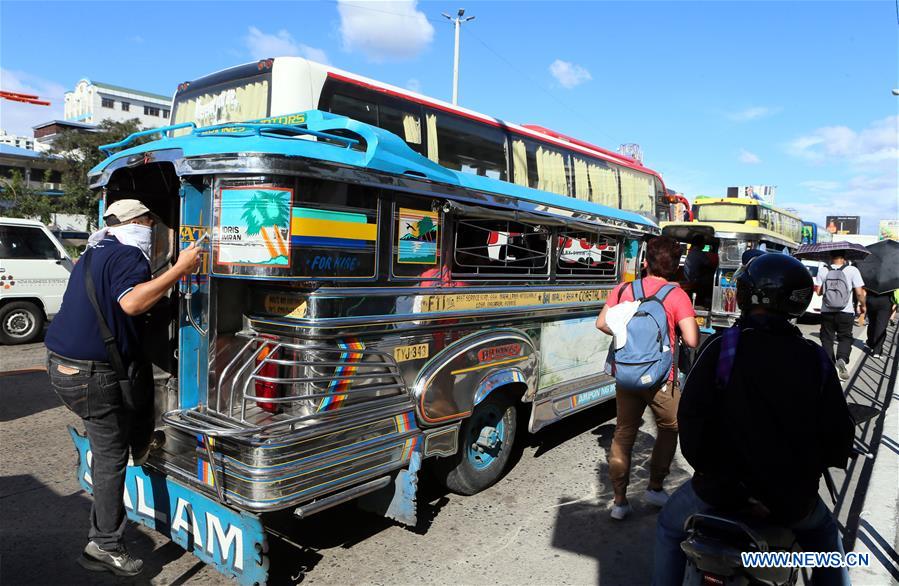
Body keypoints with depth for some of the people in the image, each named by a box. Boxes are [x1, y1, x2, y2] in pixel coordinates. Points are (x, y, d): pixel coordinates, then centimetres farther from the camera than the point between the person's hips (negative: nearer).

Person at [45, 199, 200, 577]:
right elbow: (130, 302, -32)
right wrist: (180, 269, -31)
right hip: (92, 374, -10)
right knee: (111, 455, -1)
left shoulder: (94, 253, 18)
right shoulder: (128, 256, -14)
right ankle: (105, 546, 7)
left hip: (62, 363, 10)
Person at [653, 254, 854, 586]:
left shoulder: (721, 347, -13)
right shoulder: (816, 359, -4)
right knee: (824, 534, 37)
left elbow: (692, 417, -18)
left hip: (721, 489, -3)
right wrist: (808, 468, 18)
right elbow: (838, 433, -1)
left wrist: (710, 472, -4)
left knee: (670, 528, 25)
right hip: (793, 500, 3)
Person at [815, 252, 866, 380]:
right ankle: (842, 359, -13)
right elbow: (859, 293, -8)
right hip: (846, 312, -1)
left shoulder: (823, 270, -4)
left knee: (827, 339, 12)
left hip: (827, 312, 1)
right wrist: (863, 305, 9)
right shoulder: (852, 270, -8)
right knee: (845, 338, 12)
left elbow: (818, 291, -1)